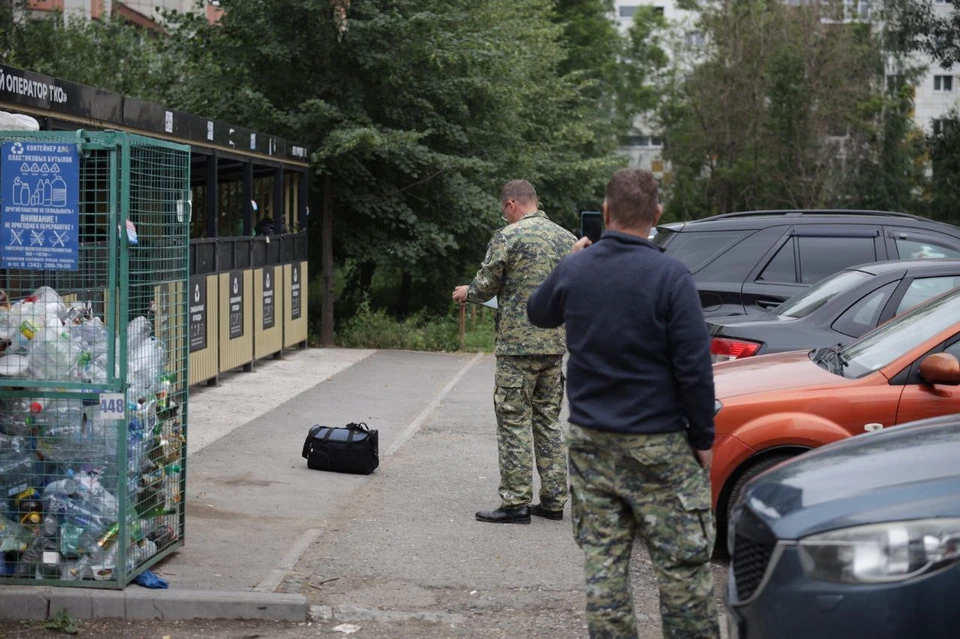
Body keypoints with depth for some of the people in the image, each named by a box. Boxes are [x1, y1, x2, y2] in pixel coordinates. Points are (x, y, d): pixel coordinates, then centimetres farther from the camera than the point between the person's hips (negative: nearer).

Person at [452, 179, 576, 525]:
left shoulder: (508, 237, -10)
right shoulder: (567, 238, 10)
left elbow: (486, 285, -6)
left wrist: (466, 292, 15)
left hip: (518, 344, -7)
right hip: (556, 343, 7)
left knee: (514, 422, -1)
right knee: (548, 420, 13)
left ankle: (516, 502, -1)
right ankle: (554, 499, 16)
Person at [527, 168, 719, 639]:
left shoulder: (574, 269, 0)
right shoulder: (669, 277, -14)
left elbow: (538, 313, 23)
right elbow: (694, 369, -14)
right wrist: (703, 440, -4)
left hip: (590, 441, 5)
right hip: (657, 445, -4)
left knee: (602, 564, 10)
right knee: (682, 565, 4)